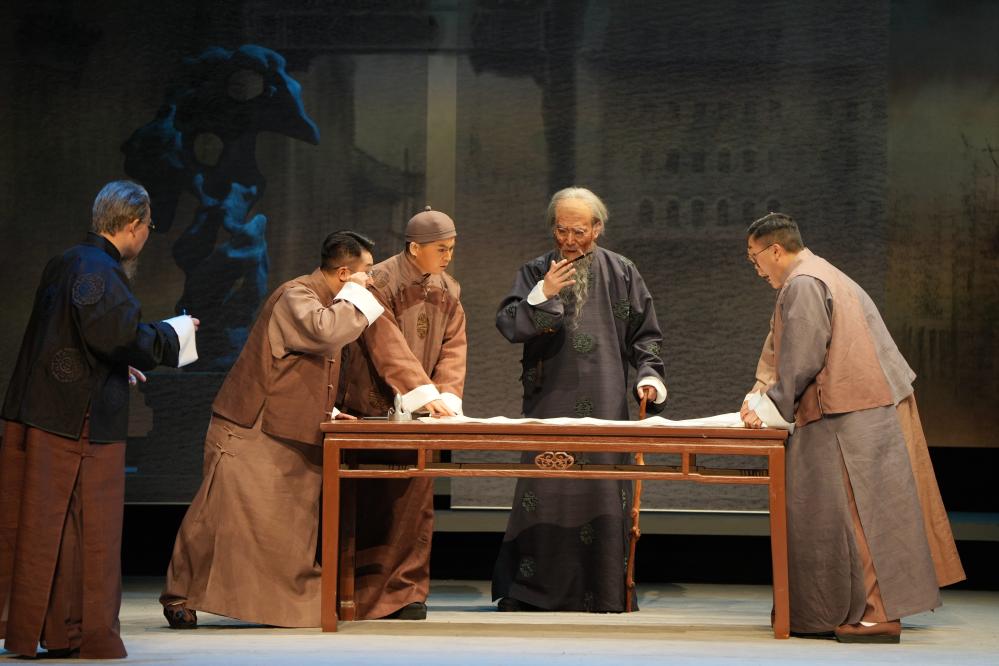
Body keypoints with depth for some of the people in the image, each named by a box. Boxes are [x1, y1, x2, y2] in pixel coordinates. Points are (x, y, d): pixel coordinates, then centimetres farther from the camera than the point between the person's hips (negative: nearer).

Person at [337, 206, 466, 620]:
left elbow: (454, 346, 3)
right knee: (371, 500, -2)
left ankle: (406, 590, 9)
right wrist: (425, 395, -29)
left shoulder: (449, 291, 8)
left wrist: (447, 396, -14)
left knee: (415, 500, 3)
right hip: (375, 410, -5)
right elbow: (388, 346, -21)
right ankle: (360, 590, 7)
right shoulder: (380, 284, -12)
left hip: (421, 414, 5)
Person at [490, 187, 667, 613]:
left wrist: (649, 375, -5)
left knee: (603, 495, -4)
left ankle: (602, 596, 2)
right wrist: (542, 294, -13)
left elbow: (645, 334, 10)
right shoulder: (535, 273, 9)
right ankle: (525, 591, 3)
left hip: (604, 406, 0)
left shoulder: (621, 273, 9)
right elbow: (507, 325, 0)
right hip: (549, 404, 0)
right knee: (542, 494, -4)